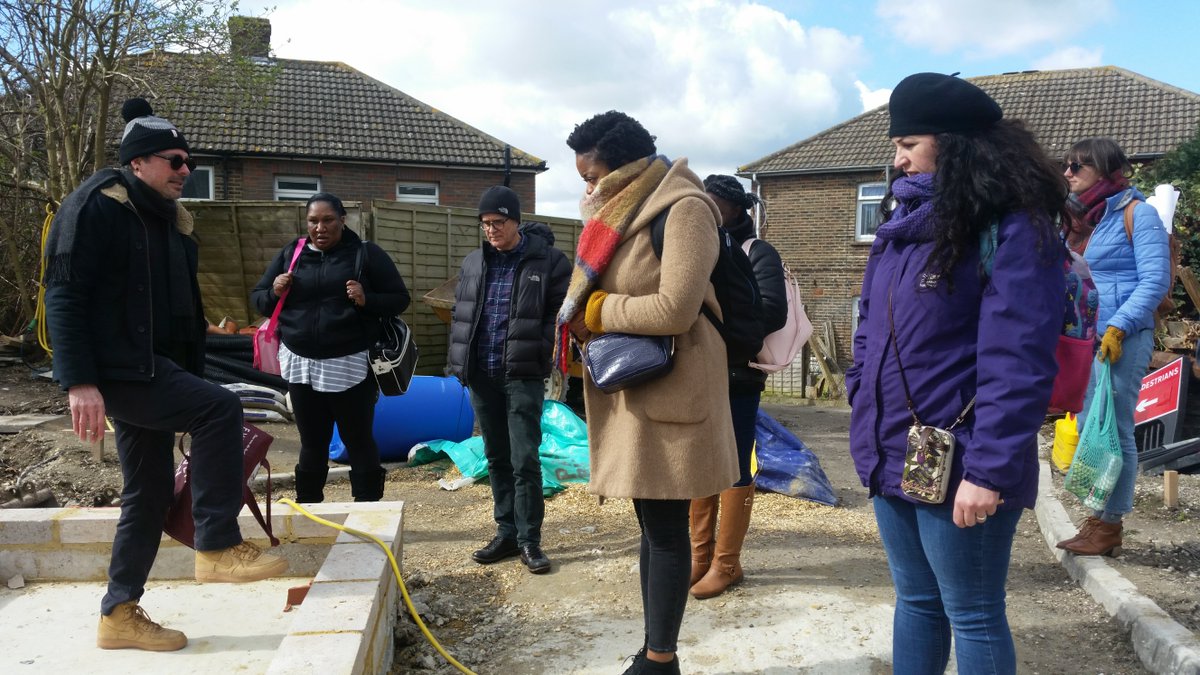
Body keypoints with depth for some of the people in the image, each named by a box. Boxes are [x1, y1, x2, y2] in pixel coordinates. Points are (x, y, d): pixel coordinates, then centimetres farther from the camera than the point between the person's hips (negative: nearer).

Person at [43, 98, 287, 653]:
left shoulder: (172, 220, 15)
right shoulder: (96, 206, -9)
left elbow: (185, 309, 20)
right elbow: (64, 294, -16)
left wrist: (191, 380, 18)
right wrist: (79, 382, -24)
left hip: (153, 371, 9)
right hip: (115, 371, -9)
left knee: (150, 494, 10)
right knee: (220, 408, -26)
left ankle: (119, 614, 23)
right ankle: (218, 547, -17)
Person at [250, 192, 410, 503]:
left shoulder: (366, 253, 0)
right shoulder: (290, 253, 10)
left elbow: (399, 299, 0)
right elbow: (257, 297, 15)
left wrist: (367, 300, -18)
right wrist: (275, 294, -7)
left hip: (350, 366, -3)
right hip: (302, 365, 3)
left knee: (359, 443, 4)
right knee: (312, 445, 13)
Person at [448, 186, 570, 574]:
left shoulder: (548, 260, -5)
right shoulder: (473, 263, 10)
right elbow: (460, 314, 17)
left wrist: (539, 353, -12)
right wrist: (459, 361, 8)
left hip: (523, 375, -5)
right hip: (481, 376, 5)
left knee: (525, 460, -5)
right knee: (497, 459, 12)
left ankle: (529, 540, 7)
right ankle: (507, 534, 23)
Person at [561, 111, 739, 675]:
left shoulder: (684, 209, -14)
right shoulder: (624, 211, 12)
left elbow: (674, 309, -23)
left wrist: (596, 310, -12)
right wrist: (581, 320, -3)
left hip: (669, 388, -9)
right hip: (629, 387, 9)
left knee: (666, 527, 1)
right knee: (650, 523, 15)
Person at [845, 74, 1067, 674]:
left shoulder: (1011, 229, -13)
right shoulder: (904, 221, 10)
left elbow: (1016, 362, -19)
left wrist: (990, 469, -22)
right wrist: (866, 418, 12)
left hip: (955, 466, -7)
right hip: (893, 457, 7)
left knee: (972, 616, 8)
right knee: (915, 600, 20)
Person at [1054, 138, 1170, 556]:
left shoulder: (1137, 213, -4)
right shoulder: (1082, 217, 17)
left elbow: (1155, 280, -12)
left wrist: (1119, 327, -21)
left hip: (1122, 340, -8)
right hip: (1082, 338, 8)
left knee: (1114, 431, -3)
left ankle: (1110, 527, 6)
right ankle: (1098, 520, 20)